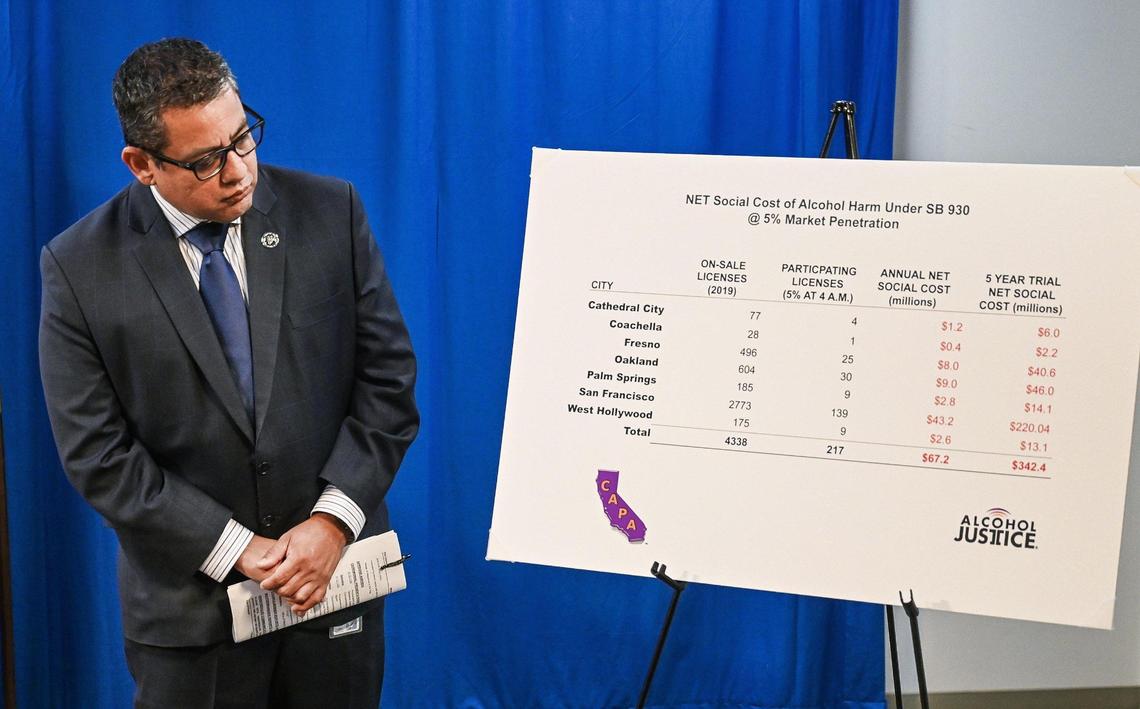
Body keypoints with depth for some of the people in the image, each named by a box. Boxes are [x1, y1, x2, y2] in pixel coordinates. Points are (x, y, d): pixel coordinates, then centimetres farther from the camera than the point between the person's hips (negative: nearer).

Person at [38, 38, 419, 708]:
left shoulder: (330, 211, -5)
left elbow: (389, 377, -3)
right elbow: (98, 453, -9)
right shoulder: (79, 267, -8)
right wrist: (238, 549, -15)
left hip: (336, 574, 1)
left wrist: (333, 520, -13)